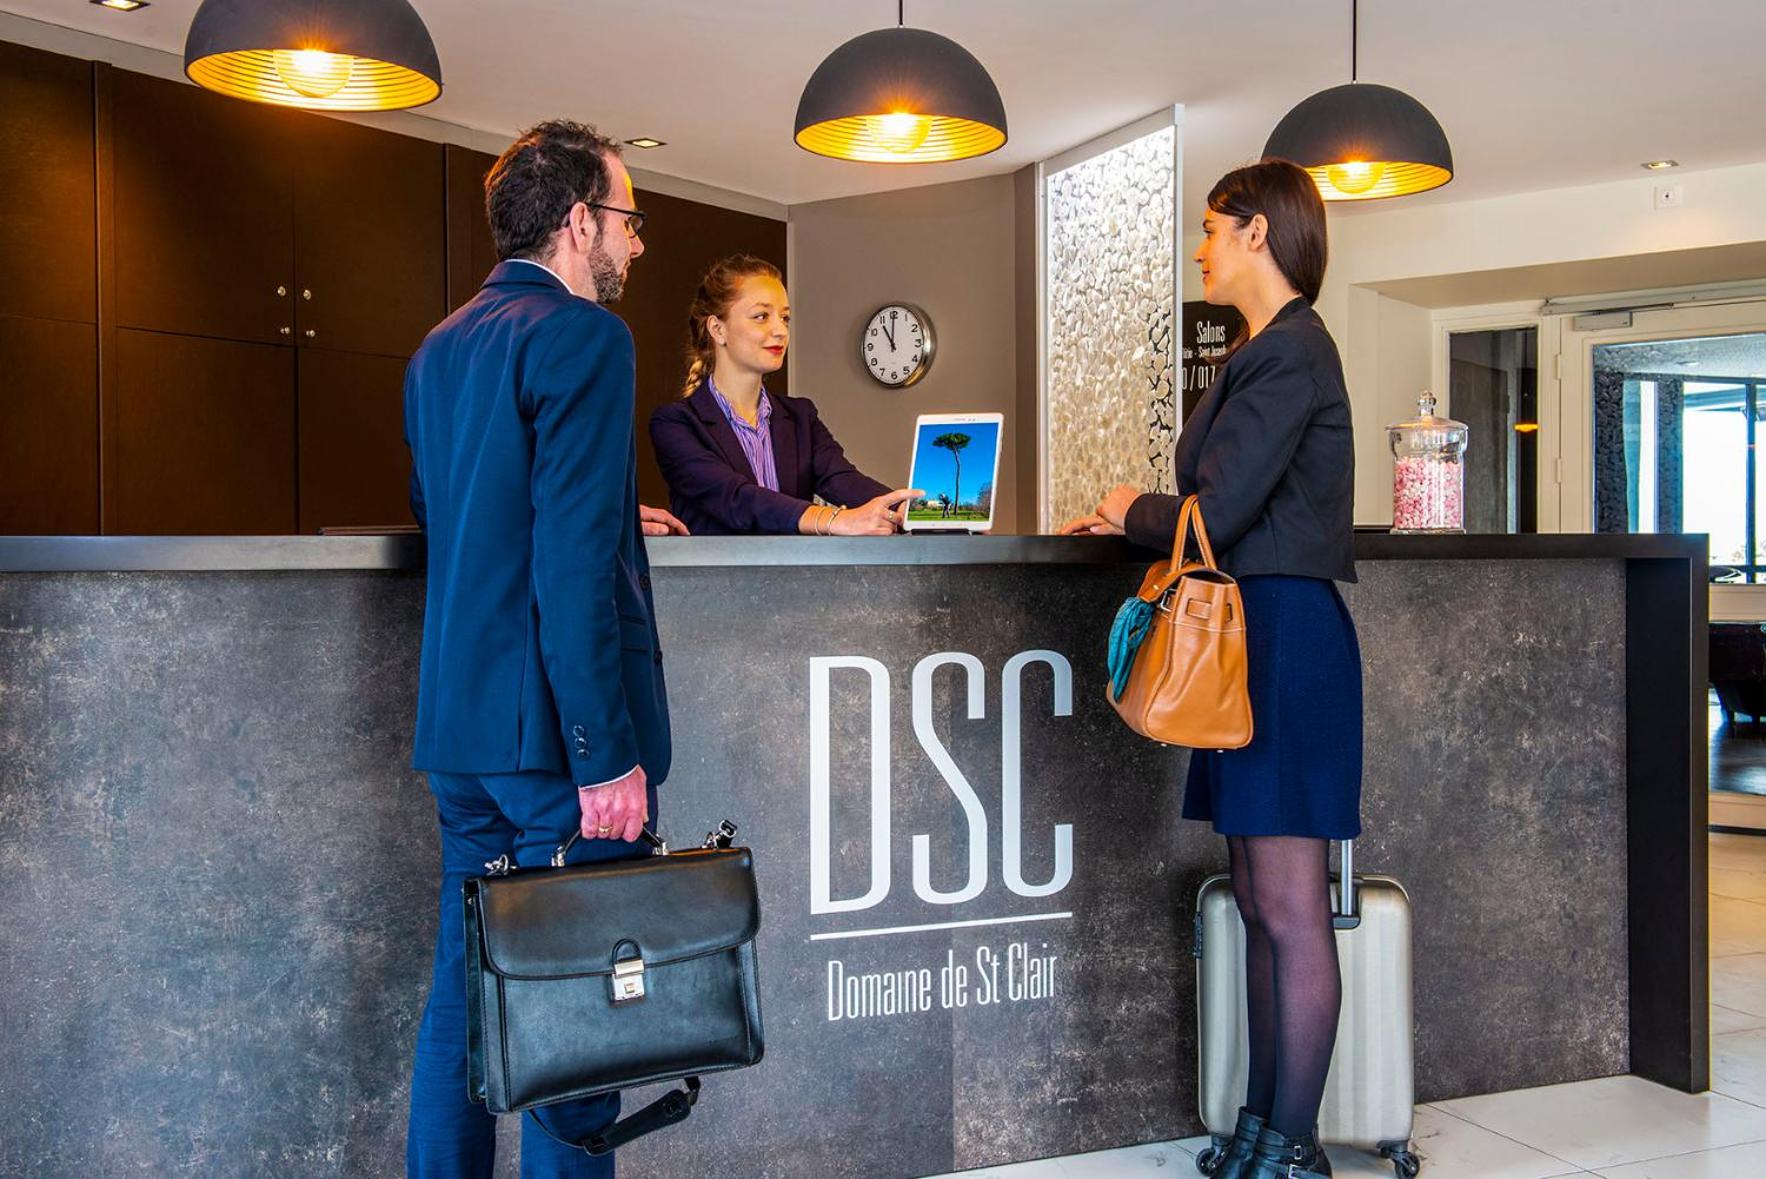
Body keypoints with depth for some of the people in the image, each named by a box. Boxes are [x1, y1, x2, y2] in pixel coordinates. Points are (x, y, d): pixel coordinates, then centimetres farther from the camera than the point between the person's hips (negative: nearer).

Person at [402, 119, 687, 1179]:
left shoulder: (440, 348, 15)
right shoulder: (583, 336, -12)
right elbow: (573, 565, -21)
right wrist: (608, 754, -20)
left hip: (461, 729, 9)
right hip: (554, 734, -8)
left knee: (465, 992, 16)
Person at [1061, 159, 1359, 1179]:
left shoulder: (1290, 349, -13)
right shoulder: (1275, 348, 18)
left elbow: (1218, 512, -18)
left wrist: (1133, 511, 0)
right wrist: (1131, 520, 11)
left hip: (1289, 635, -10)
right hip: (1260, 635, 10)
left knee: (1291, 912, -3)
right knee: (1259, 902, 14)